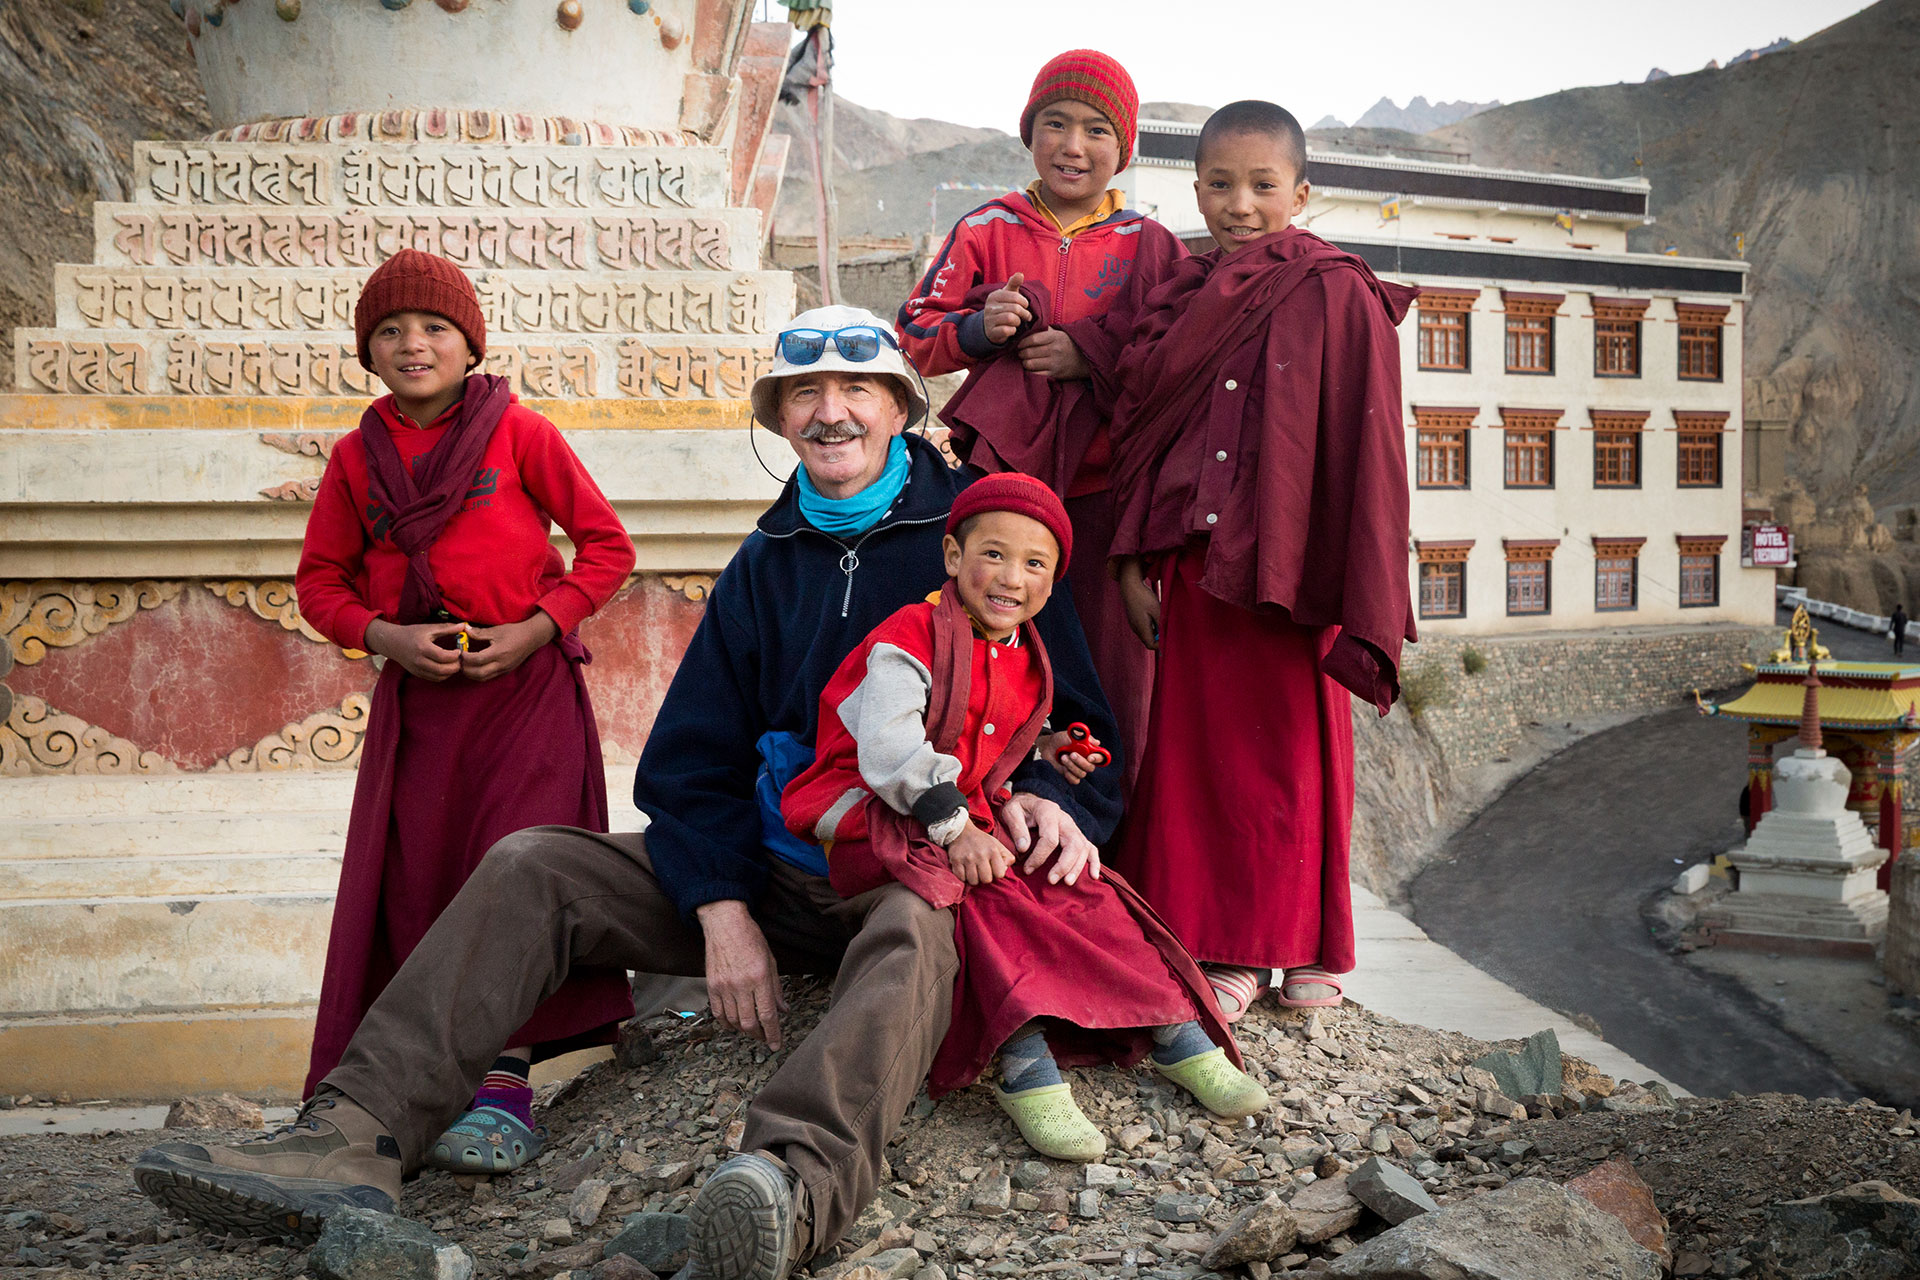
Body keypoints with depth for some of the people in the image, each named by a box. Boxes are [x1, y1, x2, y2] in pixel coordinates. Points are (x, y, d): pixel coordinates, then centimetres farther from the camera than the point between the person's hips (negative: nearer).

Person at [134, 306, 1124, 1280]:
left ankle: (799, 1181, -66)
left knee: (916, 923, -41)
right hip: (778, 875, 5)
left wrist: (1050, 797, -22)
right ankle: (356, 1138, -21)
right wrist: (721, 907, -6)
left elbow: (1077, 714, 2)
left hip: (928, 867, -5)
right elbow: (691, 758, 10)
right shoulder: (765, 564, 14)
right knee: (530, 867, -9)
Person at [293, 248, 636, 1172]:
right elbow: (320, 579, 14)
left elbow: (607, 545, 2)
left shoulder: (518, 432, 0)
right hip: (416, 689, 3)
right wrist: (385, 637, -6)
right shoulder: (357, 457, 9)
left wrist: (536, 628, -10)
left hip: (525, 682, -3)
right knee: (410, 881, 0)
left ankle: (503, 1086, -16)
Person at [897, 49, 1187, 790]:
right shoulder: (985, 230, 11)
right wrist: (975, 329, -12)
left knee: (1110, 662, -2)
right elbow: (915, 337, 9)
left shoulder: (1150, 247, 9)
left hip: (1107, 484, 0)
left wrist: (1092, 354, -12)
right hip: (1003, 475, 0)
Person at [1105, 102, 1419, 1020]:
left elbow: (1367, 451, -7)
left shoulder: (1337, 297, -3)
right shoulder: (1181, 299, 11)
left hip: (1287, 565, -4)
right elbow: (1138, 429, 13)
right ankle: (1224, 947, 18)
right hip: (1192, 564, 4)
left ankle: (1306, 944, 20)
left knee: (1297, 749, 4)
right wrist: (1134, 560, 6)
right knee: (1198, 746, 6)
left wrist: (1356, 596, -11)